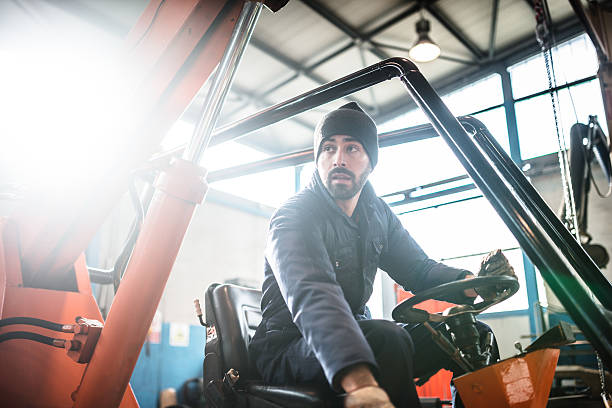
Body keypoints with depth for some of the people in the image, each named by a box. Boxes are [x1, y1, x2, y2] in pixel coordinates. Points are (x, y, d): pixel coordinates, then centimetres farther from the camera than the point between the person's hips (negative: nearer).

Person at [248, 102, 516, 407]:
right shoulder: (295, 217, -20)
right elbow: (312, 295, -37)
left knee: (471, 334, -1)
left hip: (354, 334, 7)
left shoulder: (377, 213, 6)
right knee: (387, 338, -35)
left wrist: (470, 282, -15)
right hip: (289, 350, -7)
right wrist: (359, 380, -54)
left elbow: (417, 268, 9)